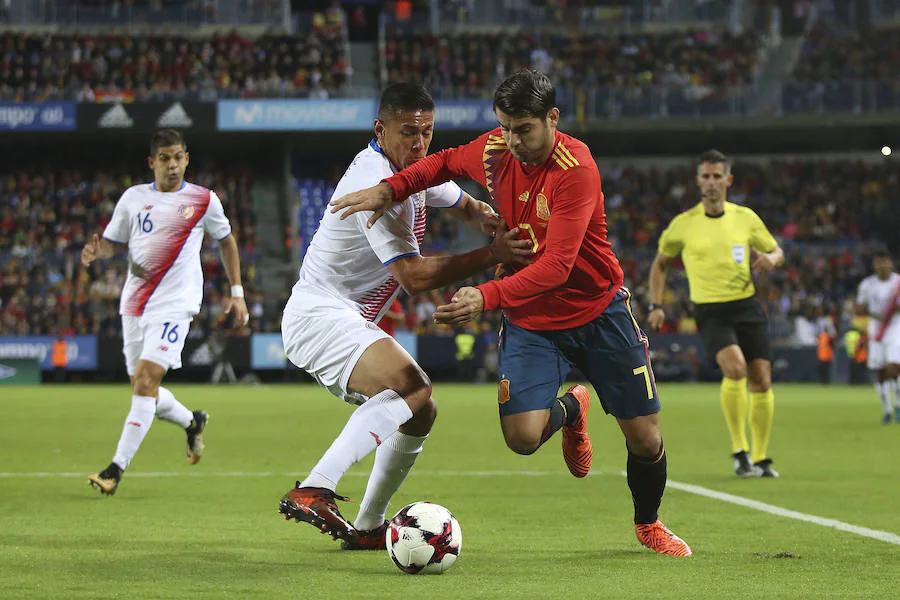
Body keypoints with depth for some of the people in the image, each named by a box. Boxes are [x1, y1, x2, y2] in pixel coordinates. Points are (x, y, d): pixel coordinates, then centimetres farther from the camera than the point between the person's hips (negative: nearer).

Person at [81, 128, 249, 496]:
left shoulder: (204, 200, 3)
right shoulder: (133, 198, 8)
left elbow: (226, 241, 17)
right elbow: (113, 242, 13)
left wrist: (237, 293, 13)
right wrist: (96, 251, -11)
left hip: (174, 303, -4)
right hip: (135, 303, 4)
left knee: (146, 379, -18)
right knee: (143, 388, 8)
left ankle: (117, 468, -17)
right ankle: (193, 422, 39)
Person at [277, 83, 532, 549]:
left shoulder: (416, 167, 9)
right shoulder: (375, 182, -21)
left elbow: (464, 206, 27)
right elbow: (413, 275, -23)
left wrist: (492, 220, 2)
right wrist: (491, 255, -25)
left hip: (352, 324, 11)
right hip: (319, 314, -11)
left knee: (420, 413, 16)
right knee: (411, 386, -32)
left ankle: (367, 528, 27)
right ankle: (313, 492, -41)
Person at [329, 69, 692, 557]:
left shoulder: (576, 169, -26)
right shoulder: (493, 151, -9)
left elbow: (557, 265, -34)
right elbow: (447, 162, 15)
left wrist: (488, 296, -46)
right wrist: (391, 188, -3)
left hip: (599, 311, -3)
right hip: (528, 319, 3)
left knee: (645, 439, 1)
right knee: (522, 437, -17)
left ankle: (649, 524, 33)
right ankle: (570, 409, 20)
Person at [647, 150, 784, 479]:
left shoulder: (746, 218, 4)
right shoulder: (683, 224, 0)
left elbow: (776, 250, 17)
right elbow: (659, 264, 15)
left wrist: (770, 258, -8)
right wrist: (656, 306, 5)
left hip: (747, 307, 3)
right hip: (710, 312, -3)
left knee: (761, 381, -1)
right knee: (735, 367, -27)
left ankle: (760, 458, 16)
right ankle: (740, 450, -15)